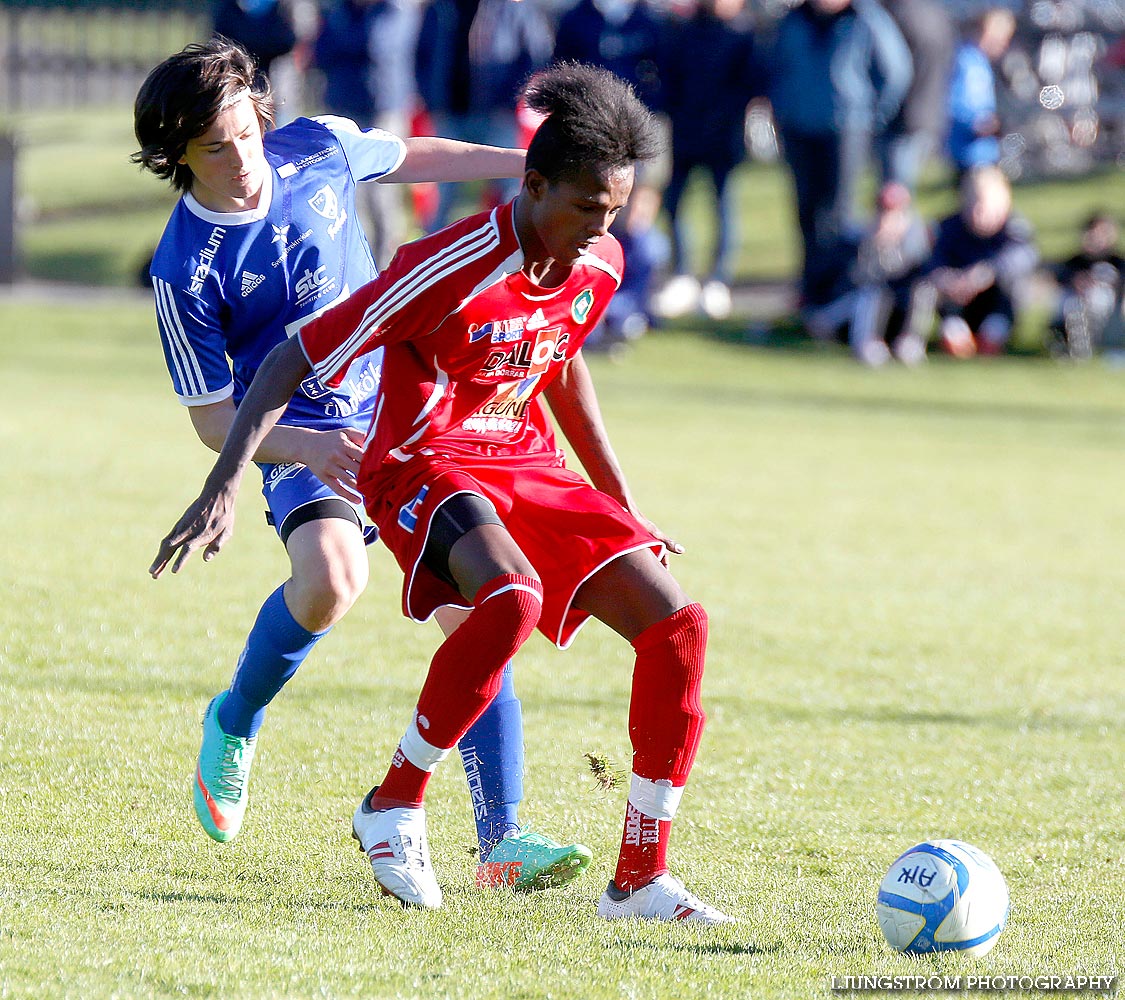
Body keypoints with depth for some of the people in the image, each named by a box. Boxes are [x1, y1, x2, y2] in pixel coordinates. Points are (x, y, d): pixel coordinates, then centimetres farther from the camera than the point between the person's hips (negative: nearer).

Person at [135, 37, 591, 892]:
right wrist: (307, 446, -28)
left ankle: (500, 837, -6)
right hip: (301, 441, -4)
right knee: (330, 577, -33)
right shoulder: (185, 270, -17)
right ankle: (234, 726, -1)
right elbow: (212, 417, -11)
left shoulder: (318, 148, -7)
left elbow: (410, 158, 17)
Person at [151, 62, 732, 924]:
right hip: (427, 468, -7)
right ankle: (396, 803, -17)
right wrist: (224, 488, -27)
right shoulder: (452, 269, -22)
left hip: (528, 469, 7)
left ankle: (640, 878, -3)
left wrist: (622, 503, 24)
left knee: (677, 625, -10)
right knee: (511, 600, -38)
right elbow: (295, 360, -19)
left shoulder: (599, 267, 0)